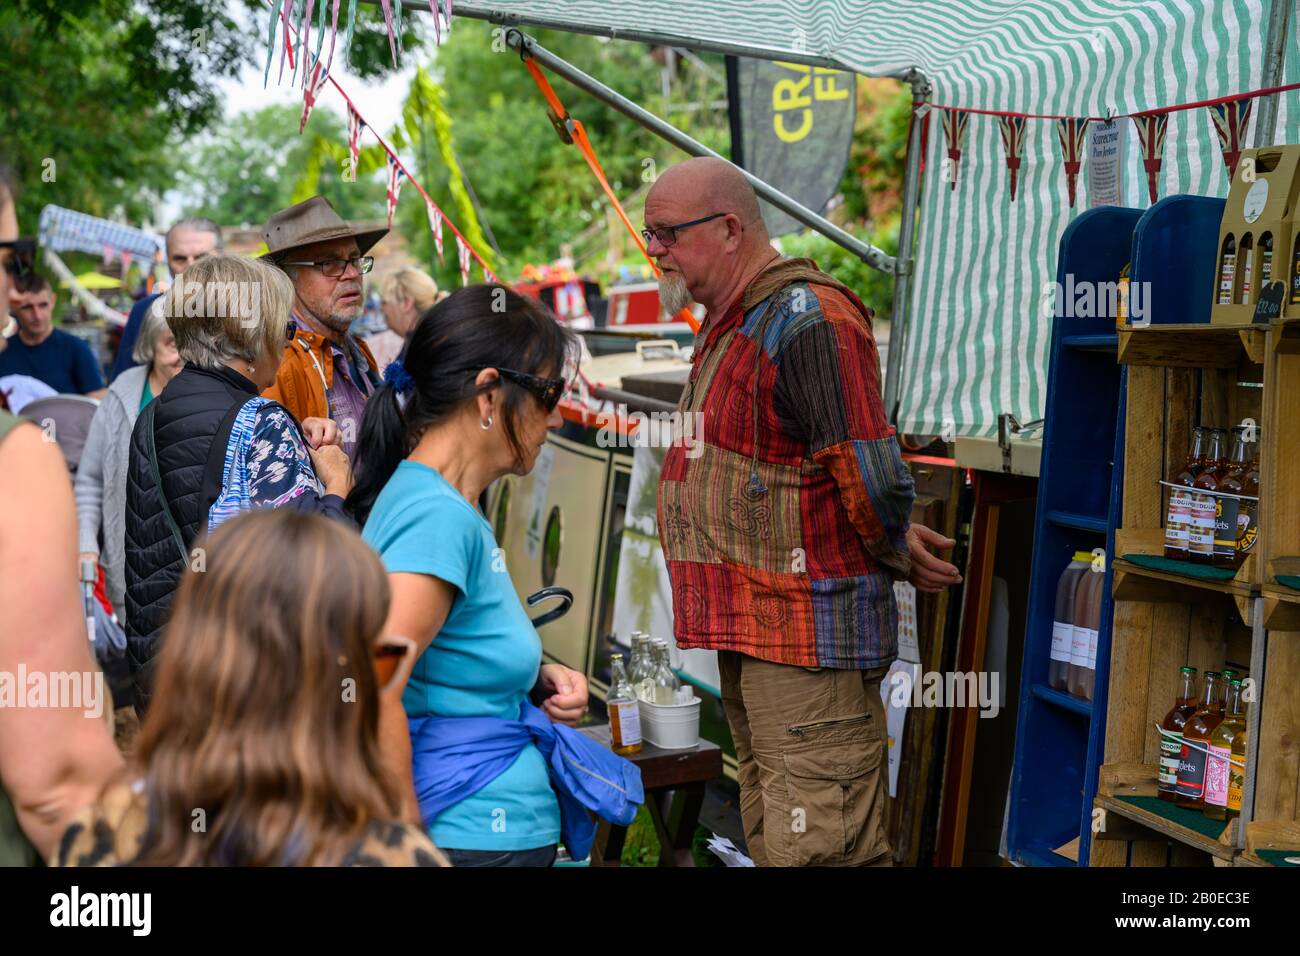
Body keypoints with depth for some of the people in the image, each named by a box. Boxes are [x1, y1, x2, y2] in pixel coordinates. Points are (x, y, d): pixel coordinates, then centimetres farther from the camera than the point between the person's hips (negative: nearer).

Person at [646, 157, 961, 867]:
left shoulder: (806, 320, -17)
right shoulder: (728, 326, 17)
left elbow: (873, 482, -21)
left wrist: (895, 560, -3)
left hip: (809, 636, -10)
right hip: (751, 635, 10)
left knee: (819, 849, -8)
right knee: (773, 842, 17)